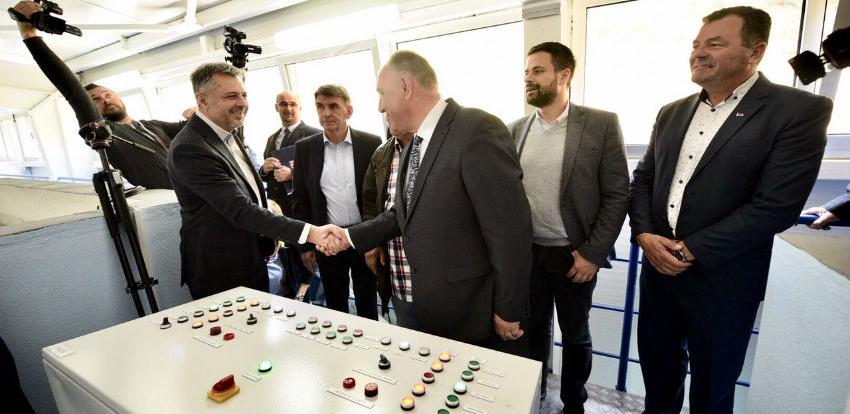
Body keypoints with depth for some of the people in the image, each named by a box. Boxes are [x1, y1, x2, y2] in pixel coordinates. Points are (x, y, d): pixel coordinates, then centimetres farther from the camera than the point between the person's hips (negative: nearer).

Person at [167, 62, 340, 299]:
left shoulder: (227, 134, 6)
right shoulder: (189, 149, -24)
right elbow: (240, 210, -29)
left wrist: (269, 235, 11)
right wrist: (307, 232, -35)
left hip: (252, 260, 9)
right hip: (220, 273, -8)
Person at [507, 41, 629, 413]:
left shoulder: (601, 124, -7)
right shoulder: (515, 130, 3)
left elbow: (617, 195, -7)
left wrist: (592, 253, -11)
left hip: (574, 255, -2)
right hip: (526, 253, 3)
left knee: (575, 335, 16)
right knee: (533, 329, 18)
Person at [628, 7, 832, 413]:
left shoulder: (799, 110, -9)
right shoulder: (671, 113, 8)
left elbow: (776, 205, -17)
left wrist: (691, 251, -17)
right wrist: (644, 234, -9)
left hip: (722, 280, -4)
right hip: (658, 267, 5)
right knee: (656, 361, 22)